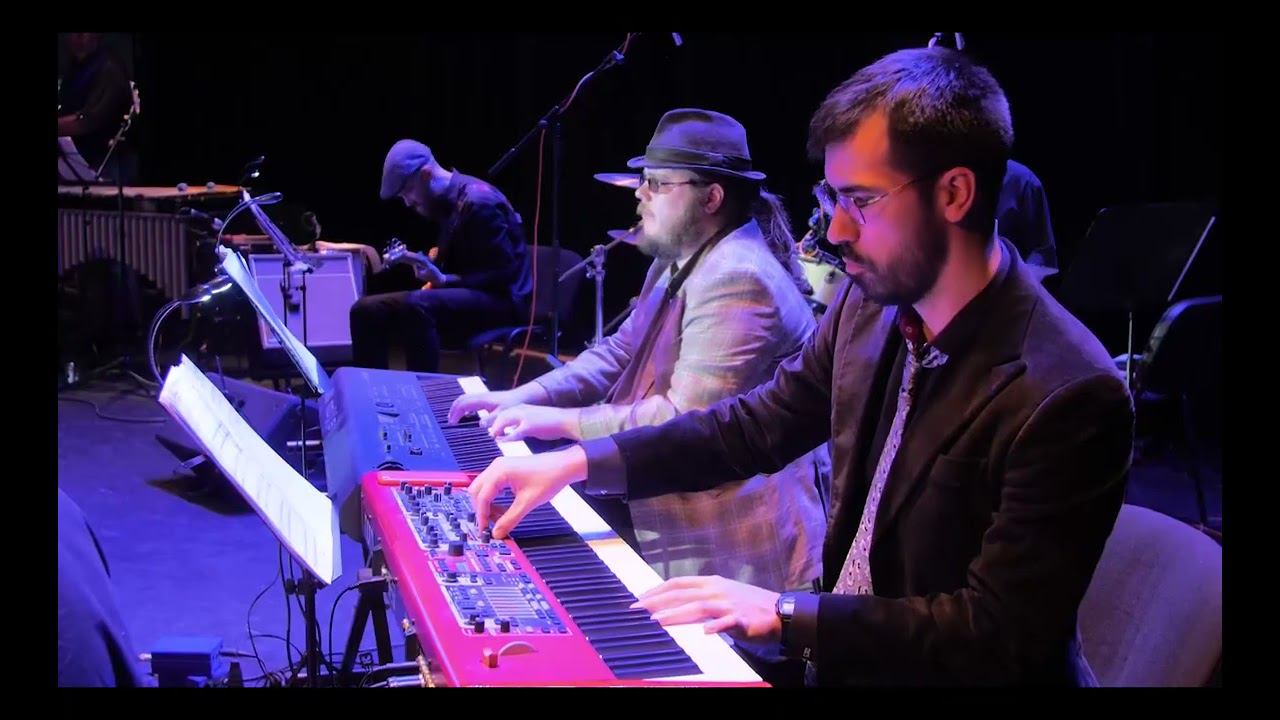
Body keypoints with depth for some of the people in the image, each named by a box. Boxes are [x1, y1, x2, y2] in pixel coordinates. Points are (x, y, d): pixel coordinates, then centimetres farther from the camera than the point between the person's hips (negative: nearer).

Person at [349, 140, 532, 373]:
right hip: (464, 296, 10)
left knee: (415, 307, -37)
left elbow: (505, 273, -19)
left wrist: (443, 280, -23)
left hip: (501, 301, -10)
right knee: (366, 310, -2)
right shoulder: (449, 202, 13)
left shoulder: (478, 202, -16)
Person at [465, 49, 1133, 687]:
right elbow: (754, 425, 8)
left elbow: (999, 639, -23)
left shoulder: (1070, 398, -25)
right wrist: (577, 462, -1)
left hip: (939, 671, -6)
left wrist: (786, 614, -25)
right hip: (836, 650, 6)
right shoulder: (870, 305, -4)